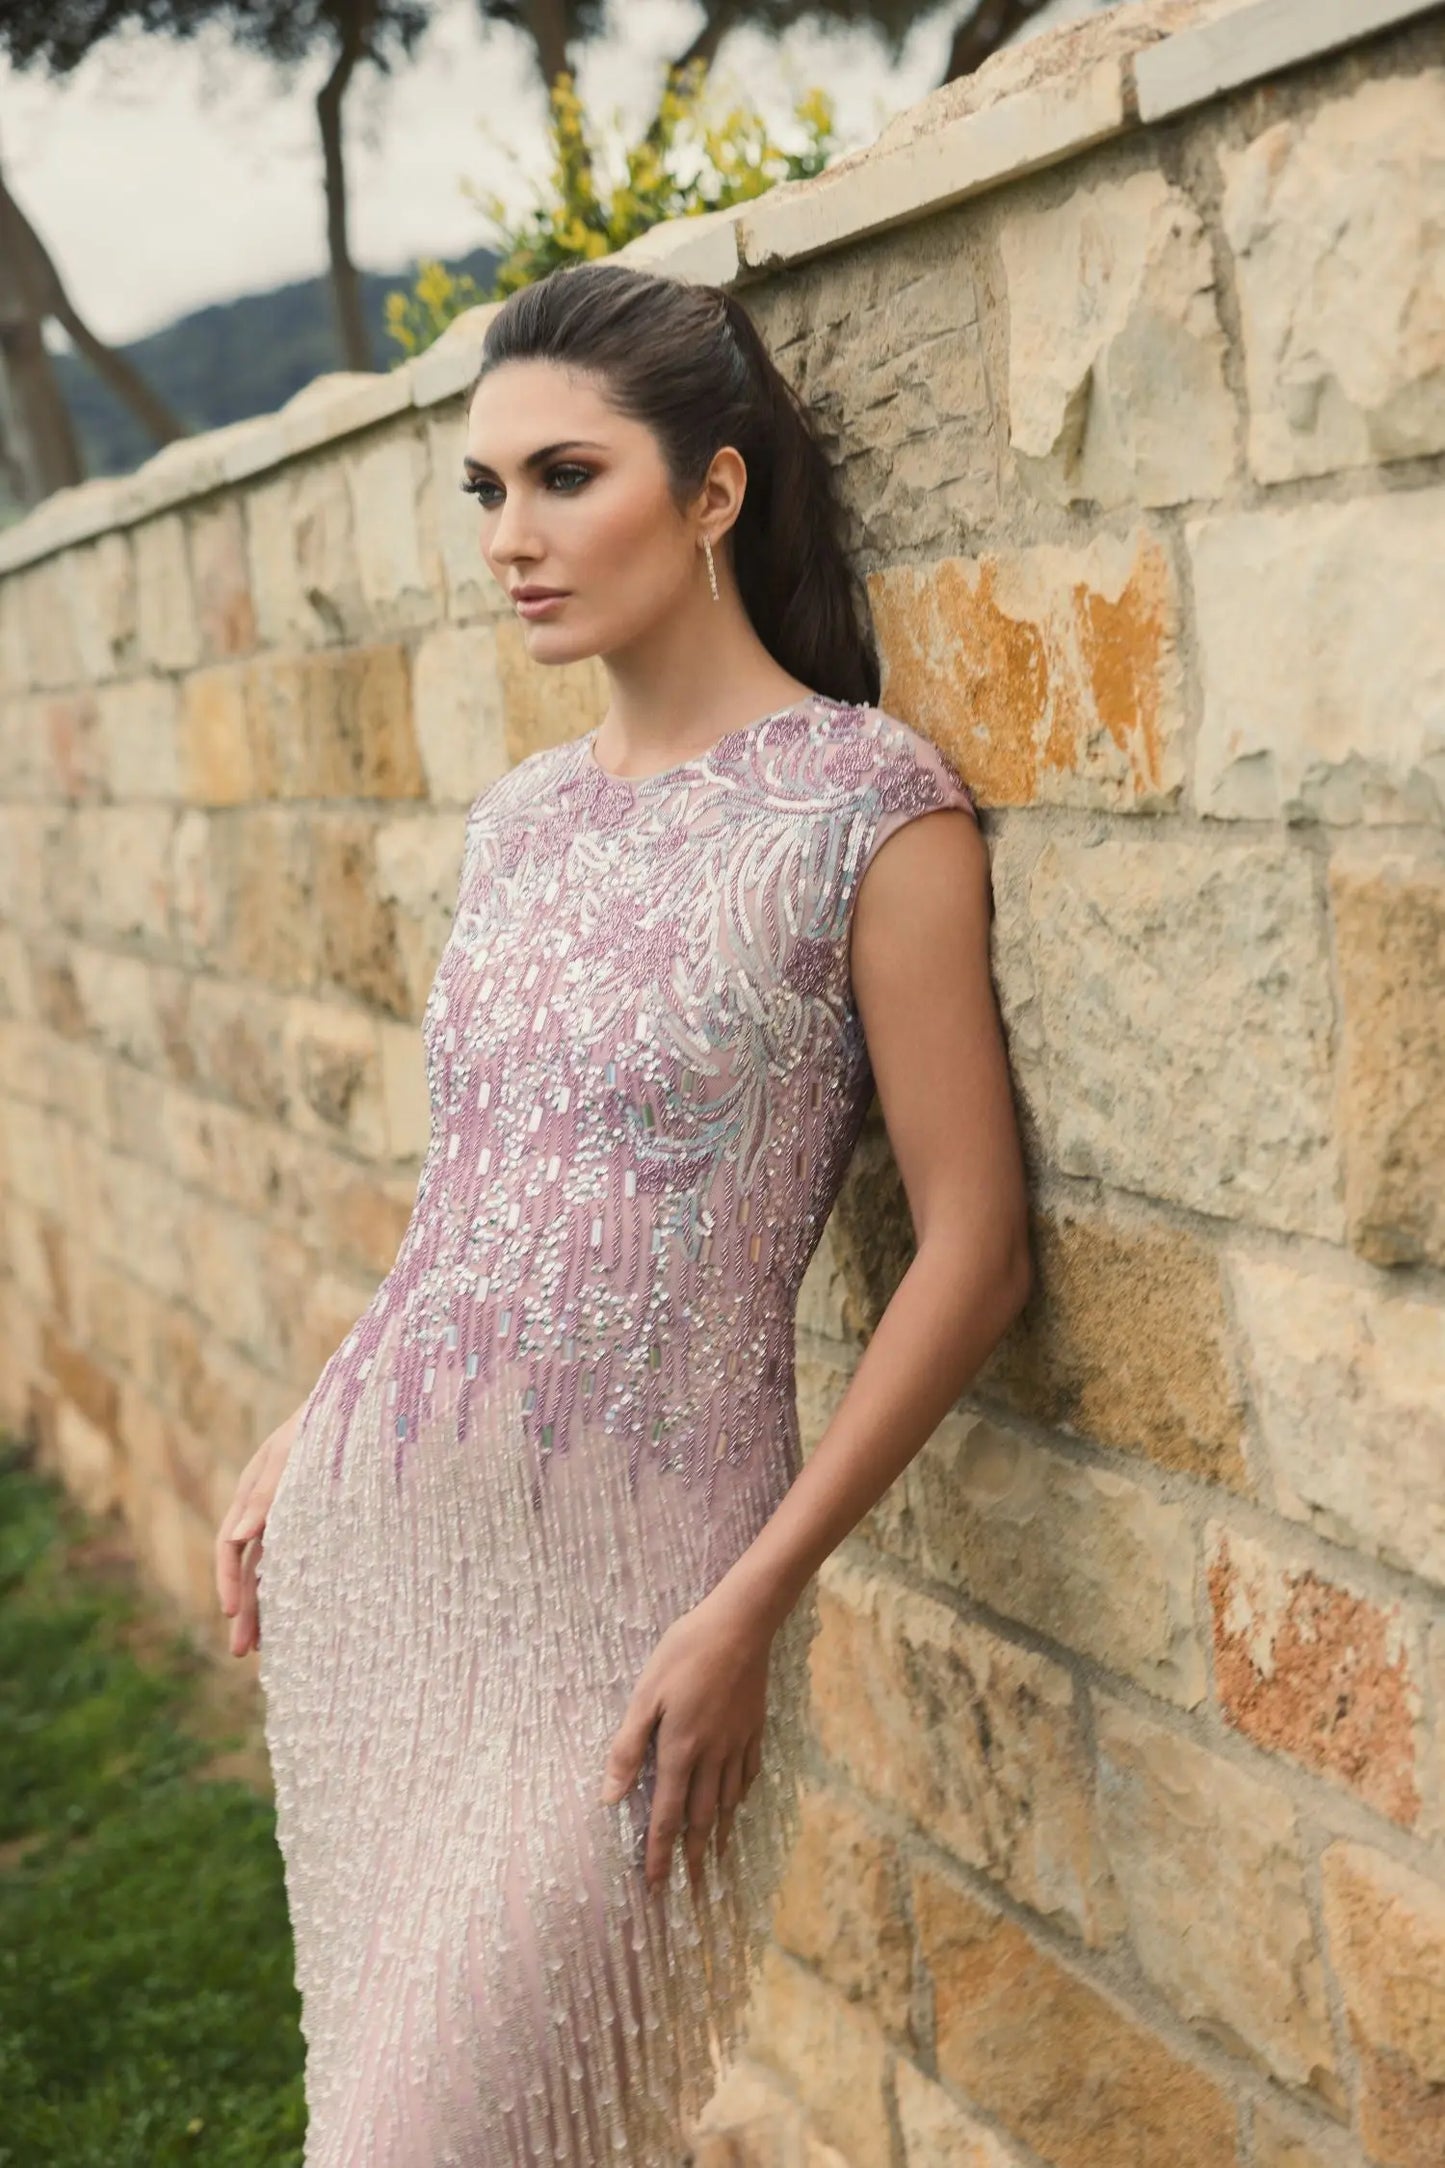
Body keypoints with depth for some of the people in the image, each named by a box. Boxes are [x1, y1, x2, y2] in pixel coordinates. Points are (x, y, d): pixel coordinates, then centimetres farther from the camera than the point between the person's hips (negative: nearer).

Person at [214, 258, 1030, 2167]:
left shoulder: (870, 804, -10)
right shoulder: (520, 818, 9)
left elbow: (974, 1247, -11)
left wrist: (751, 1607, -15)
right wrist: (298, 1448, 13)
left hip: (624, 1579, -6)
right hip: (364, 1532, 6)